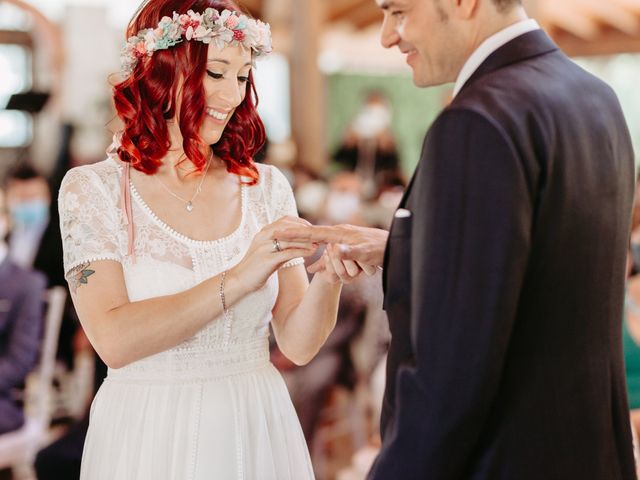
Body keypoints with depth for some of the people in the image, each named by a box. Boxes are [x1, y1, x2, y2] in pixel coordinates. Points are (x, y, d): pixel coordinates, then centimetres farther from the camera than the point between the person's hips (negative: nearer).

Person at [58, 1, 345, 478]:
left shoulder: (267, 187, 1)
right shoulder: (93, 188, -6)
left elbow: (298, 343, 0)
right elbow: (114, 339, -18)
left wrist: (331, 276, -18)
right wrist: (237, 281, -24)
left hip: (256, 435, 3)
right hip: (149, 439, -2)